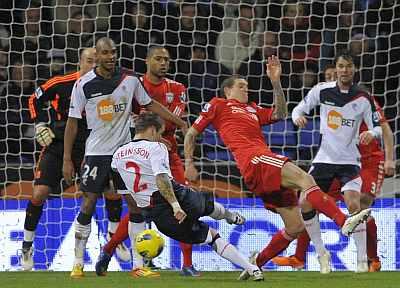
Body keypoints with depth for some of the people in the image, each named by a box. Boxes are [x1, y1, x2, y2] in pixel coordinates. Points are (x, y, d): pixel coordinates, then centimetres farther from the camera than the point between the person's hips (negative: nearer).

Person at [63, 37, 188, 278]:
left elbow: (150, 104, 13)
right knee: (88, 204, -5)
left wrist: (181, 123, 11)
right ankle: (78, 263, 4)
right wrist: (67, 159, -3)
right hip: (96, 152, -2)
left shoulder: (130, 79, -1)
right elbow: (73, 123, -2)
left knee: (135, 203, -2)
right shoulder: (84, 84, -7)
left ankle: (139, 265, 4)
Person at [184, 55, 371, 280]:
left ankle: (255, 264, 13)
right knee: (304, 178, -30)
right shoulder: (218, 105, 19)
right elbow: (191, 133, 20)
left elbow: (280, 114, 23)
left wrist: (276, 82, 17)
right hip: (253, 159, -8)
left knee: (295, 227, 1)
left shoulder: (253, 110, 36)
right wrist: (189, 164, 11)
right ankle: (344, 221, -49)